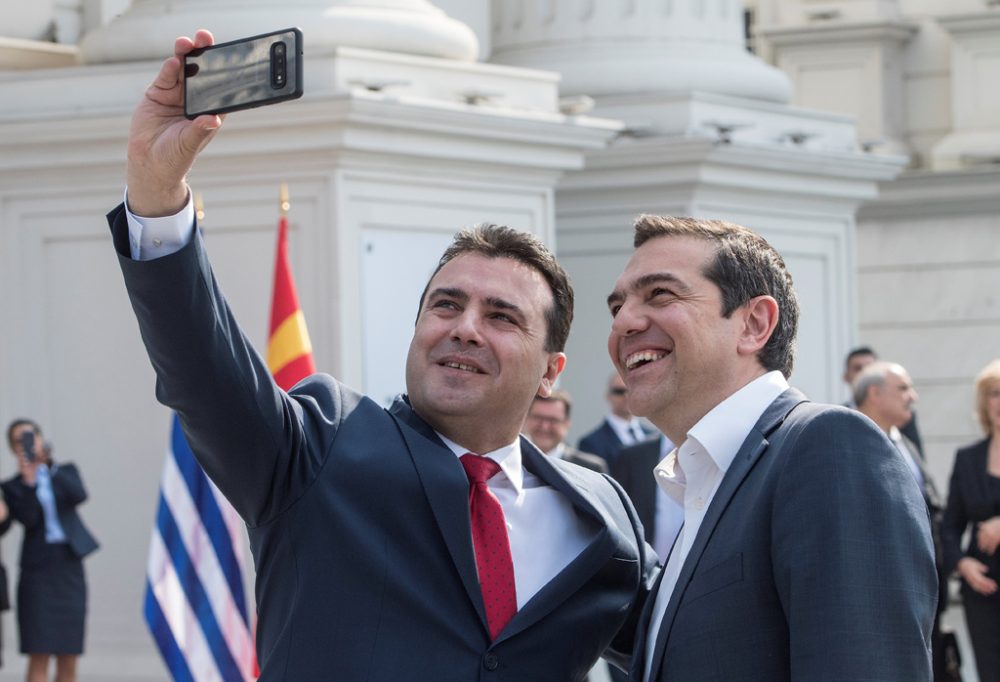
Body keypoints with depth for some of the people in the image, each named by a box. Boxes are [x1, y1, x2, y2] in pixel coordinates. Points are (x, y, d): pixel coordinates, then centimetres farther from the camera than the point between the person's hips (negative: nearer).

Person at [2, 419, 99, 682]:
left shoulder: (66, 472, 12)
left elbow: (79, 495, -8)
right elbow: (27, 519, -10)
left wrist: (47, 466, -10)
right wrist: (29, 483, -20)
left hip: (69, 568, 2)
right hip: (37, 571, -2)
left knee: (68, 658, 2)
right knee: (39, 655, -10)